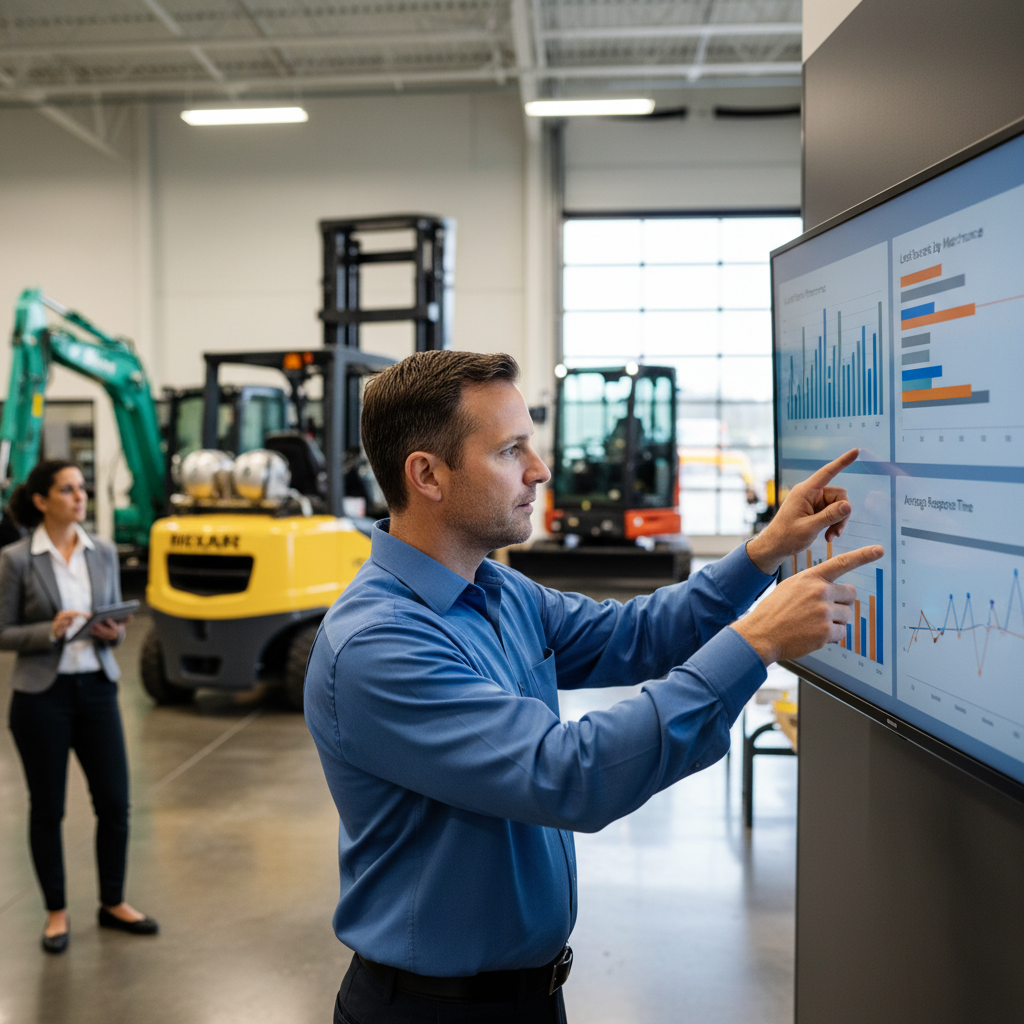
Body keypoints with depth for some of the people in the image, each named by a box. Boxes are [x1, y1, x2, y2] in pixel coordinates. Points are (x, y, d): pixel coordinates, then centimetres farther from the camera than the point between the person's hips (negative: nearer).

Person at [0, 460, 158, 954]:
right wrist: (50, 631, -21)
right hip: (42, 695, -4)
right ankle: (56, 912, 23)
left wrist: (114, 632, -9)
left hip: (97, 688, 4)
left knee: (115, 802, 6)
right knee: (47, 807, 7)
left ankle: (113, 903, 24)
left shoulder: (103, 552, 5)